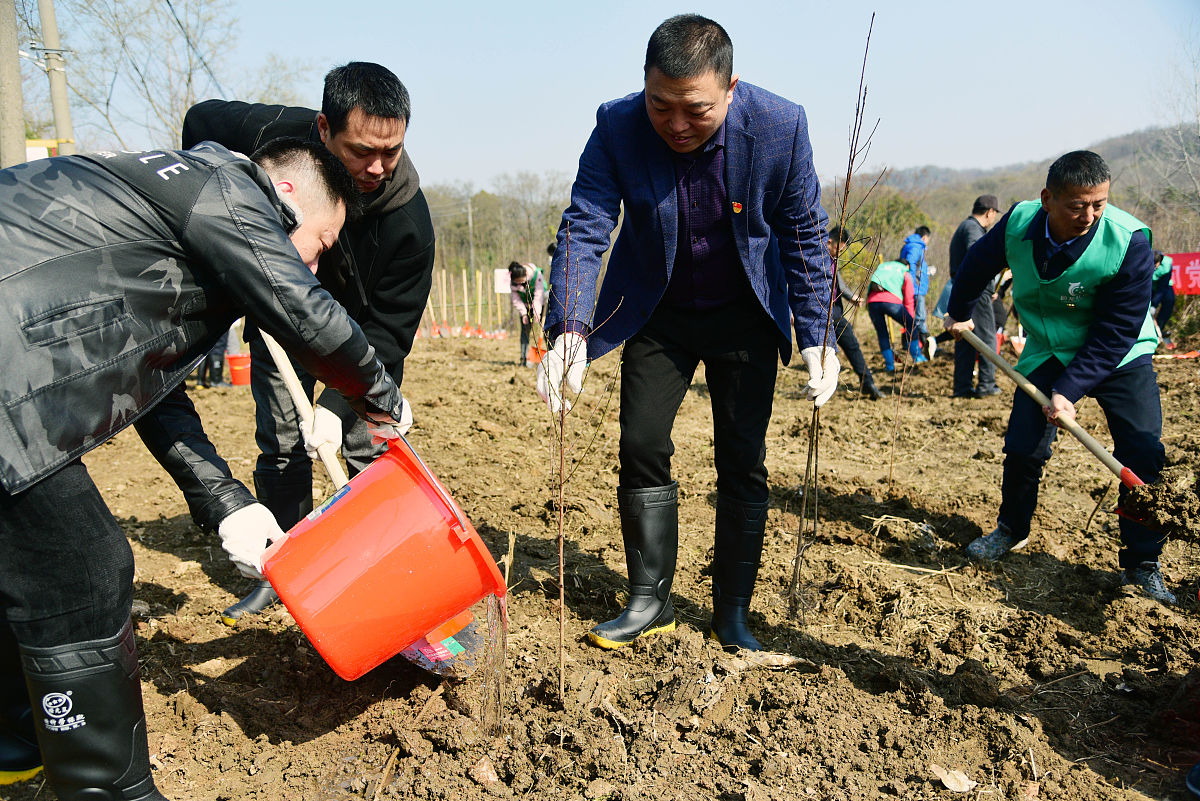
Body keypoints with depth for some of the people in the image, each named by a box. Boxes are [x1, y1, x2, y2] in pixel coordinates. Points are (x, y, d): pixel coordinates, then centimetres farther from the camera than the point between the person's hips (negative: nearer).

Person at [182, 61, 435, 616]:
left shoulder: (408, 215, -33)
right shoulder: (270, 135, -28)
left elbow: (388, 328, -28)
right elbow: (201, 121, -4)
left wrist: (337, 402, -37)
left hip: (360, 327, -2)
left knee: (367, 447, -6)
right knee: (280, 444, 4)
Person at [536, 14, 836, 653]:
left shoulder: (780, 127, -20)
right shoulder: (617, 127, -20)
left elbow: (804, 236, -11)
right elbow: (583, 228, -25)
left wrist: (815, 336, -16)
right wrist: (567, 332, -40)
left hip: (744, 316, 0)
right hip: (658, 313, 1)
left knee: (743, 463, 1)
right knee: (641, 449, 0)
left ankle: (732, 611, 16)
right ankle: (649, 600, 15)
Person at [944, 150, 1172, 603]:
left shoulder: (1129, 241, -27)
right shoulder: (1018, 224, -18)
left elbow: (1116, 332, -24)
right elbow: (977, 264, 5)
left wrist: (1069, 390, -29)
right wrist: (959, 312, 19)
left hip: (1120, 357, -2)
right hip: (1047, 353, 2)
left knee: (1144, 455, -12)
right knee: (1022, 448, -3)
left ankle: (1142, 565, 3)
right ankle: (1012, 530, 24)